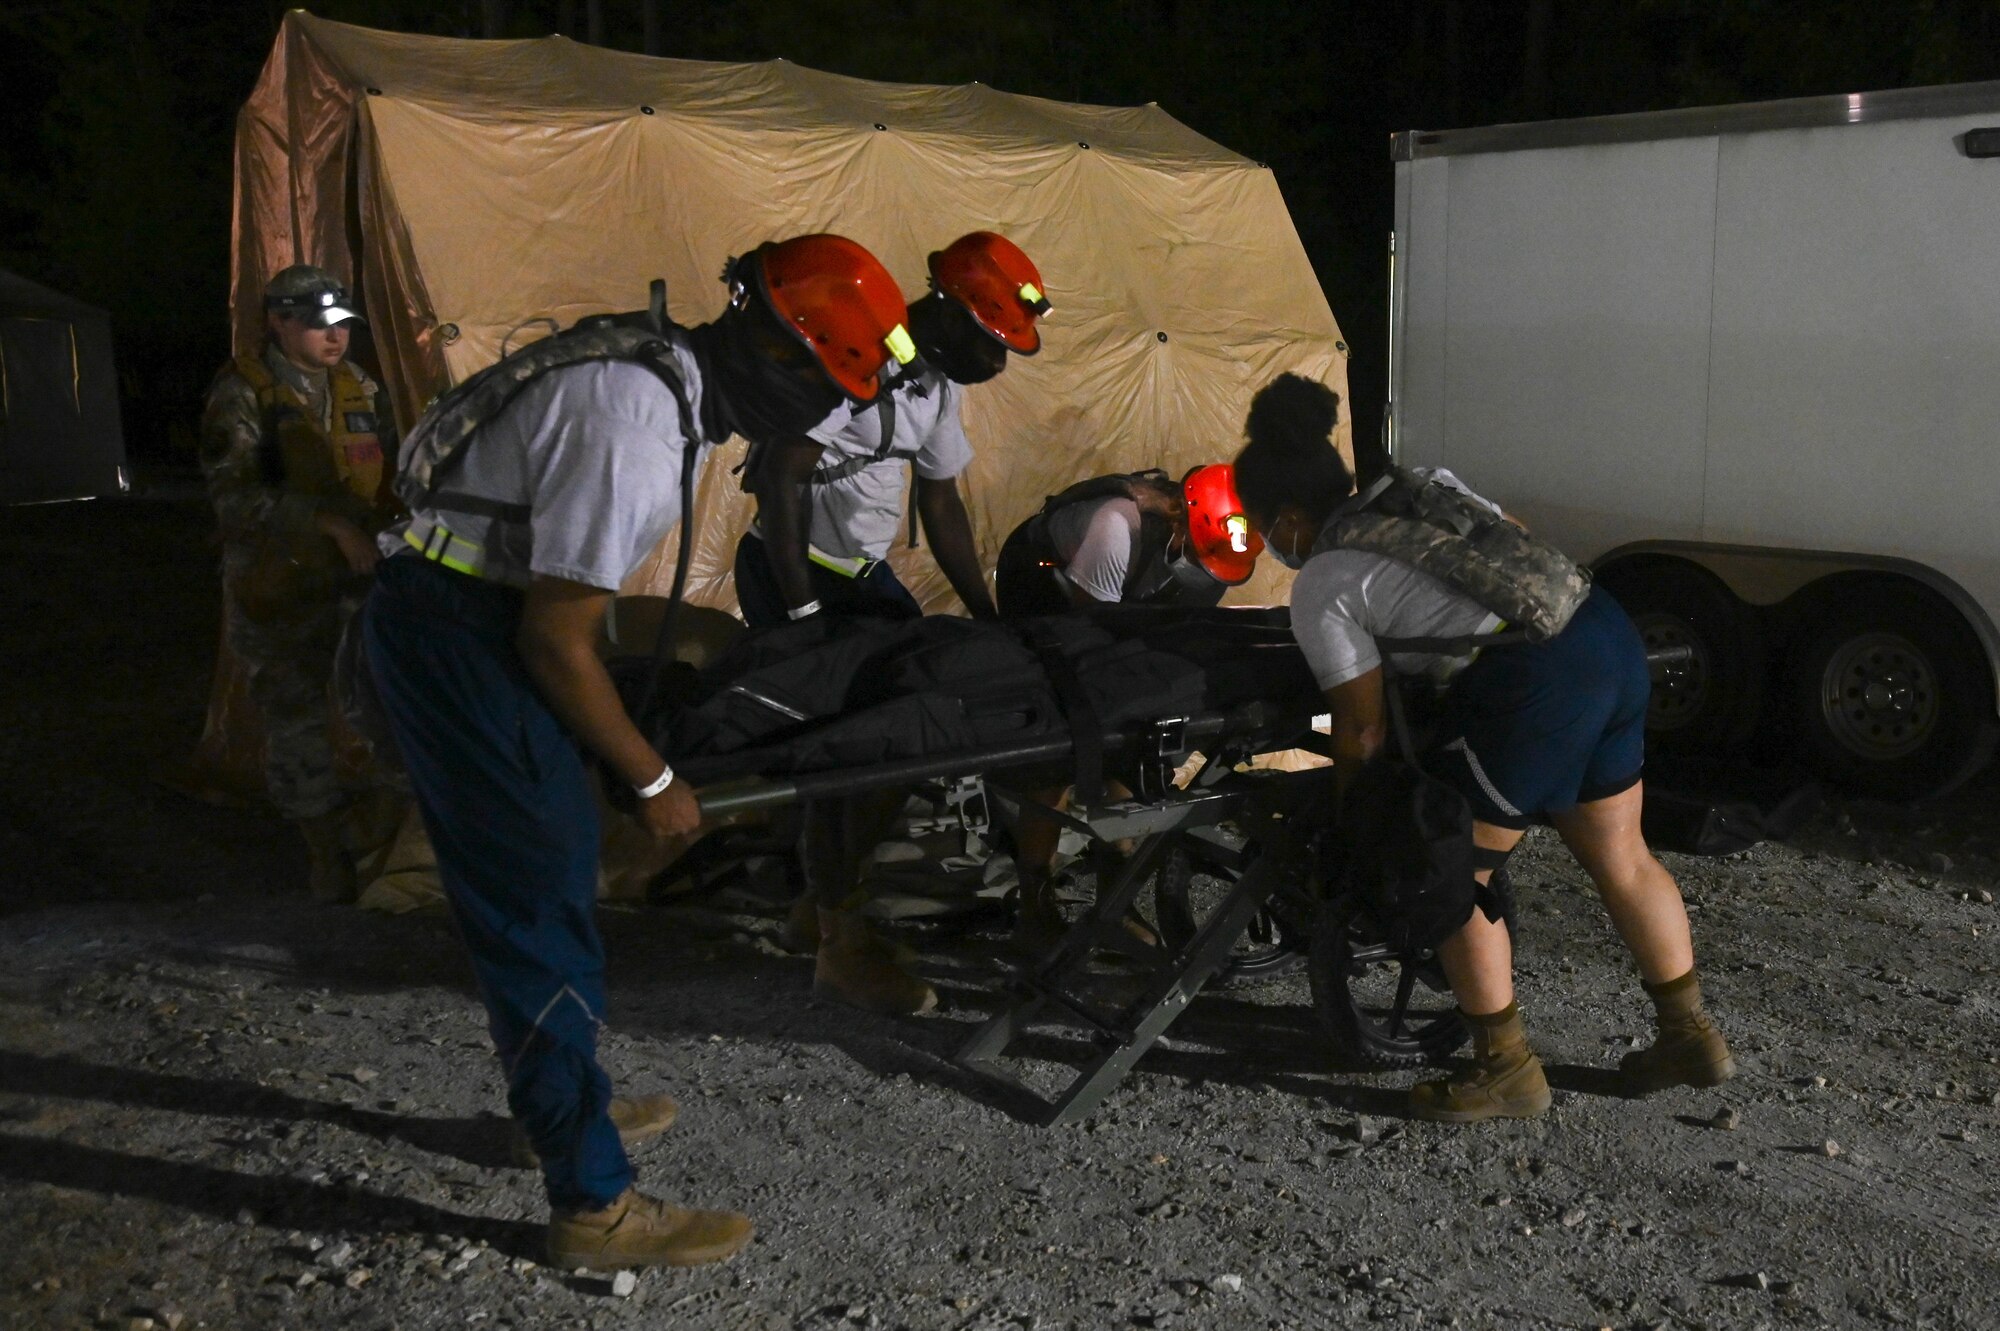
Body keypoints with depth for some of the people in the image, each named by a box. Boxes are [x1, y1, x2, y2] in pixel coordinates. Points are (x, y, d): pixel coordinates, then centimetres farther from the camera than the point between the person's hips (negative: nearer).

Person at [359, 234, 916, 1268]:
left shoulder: (670, 371, 3)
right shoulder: (633, 429, -27)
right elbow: (556, 642, -21)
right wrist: (652, 780, -10)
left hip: (485, 608, 10)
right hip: (451, 631, -10)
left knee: (557, 863, 19)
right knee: (540, 902, -6)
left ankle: (566, 1101, 36)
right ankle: (594, 1205, 4)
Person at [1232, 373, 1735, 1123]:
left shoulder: (1321, 589, -1)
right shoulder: (1418, 486, 20)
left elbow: (1365, 731, 2)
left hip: (1531, 687, -8)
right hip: (1610, 637, 8)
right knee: (1620, 857, 21)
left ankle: (1507, 1071, 19)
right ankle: (1690, 1035, 32)